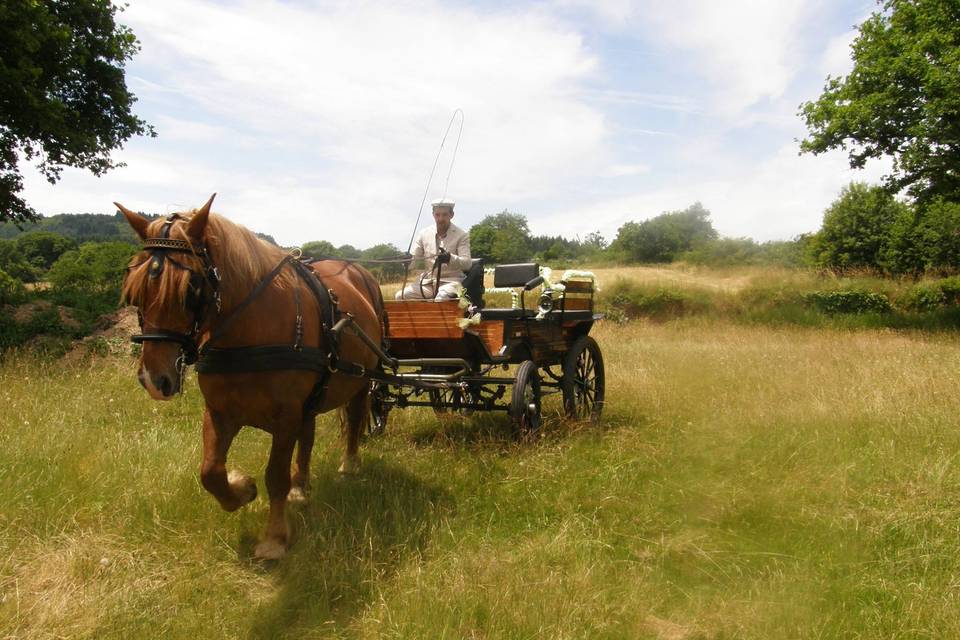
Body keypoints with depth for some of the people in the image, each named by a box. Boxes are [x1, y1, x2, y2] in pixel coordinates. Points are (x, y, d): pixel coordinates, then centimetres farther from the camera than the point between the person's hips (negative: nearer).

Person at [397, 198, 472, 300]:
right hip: (427, 282, 4)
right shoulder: (424, 234, 9)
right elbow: (414, 259, 9)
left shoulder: (462, 235, -2)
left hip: (450, 281, -4)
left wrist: (450, 258, -32)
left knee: (441, 299, -35)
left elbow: (467, 263, -11)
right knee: (400, 295, -14)